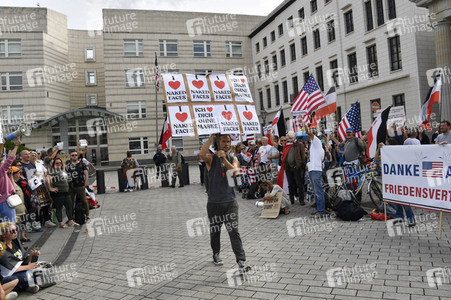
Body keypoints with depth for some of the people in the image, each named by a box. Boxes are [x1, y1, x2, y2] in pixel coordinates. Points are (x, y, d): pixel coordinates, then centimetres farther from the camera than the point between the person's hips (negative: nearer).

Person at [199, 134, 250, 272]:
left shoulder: (233, 159, 7)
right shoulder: (211, 158, -1)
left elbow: (235, 172, -13)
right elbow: (202, 154, -25)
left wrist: (224, 158, -25)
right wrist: (212, 136, -20)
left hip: (230, 201, 1)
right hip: (214, 202, 0)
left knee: (234, 231, -7)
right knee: (215, 231, 15)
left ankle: (241, 261, -7)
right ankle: (216, 254, 37)